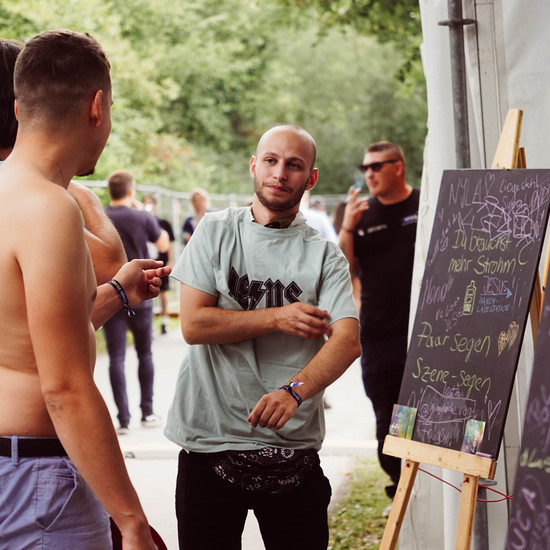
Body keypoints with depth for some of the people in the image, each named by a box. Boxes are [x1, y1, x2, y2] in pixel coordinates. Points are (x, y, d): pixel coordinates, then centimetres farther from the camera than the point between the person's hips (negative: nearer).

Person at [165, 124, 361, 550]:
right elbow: (193, 324, -5)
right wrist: (276, 318, -10)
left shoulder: (325, 255, 3)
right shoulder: (216, 232, 5)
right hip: (210, 439, 0)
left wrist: (294, 391, -30)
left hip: (293, 446, 0)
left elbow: (348, 340, -13)